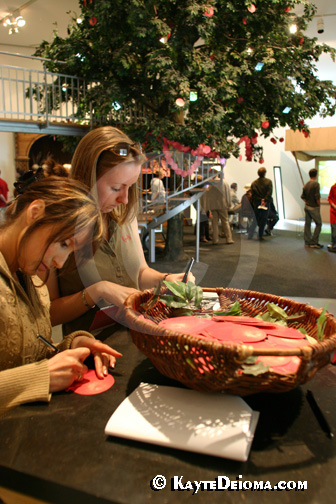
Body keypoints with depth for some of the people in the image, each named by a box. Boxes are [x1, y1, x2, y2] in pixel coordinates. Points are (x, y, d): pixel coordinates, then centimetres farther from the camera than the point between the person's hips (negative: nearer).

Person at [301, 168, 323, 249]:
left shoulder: (306, 185, 6)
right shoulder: (316, 184, -15)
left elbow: (303, 196, 11)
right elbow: (317, 197, -19)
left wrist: (307, 202, 16)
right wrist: (319, 205, -6)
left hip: (307, 206, 7)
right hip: (314, 207, -7)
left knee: (307, 224, 9)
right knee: (318, 224, 2)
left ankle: (307, 242, 14)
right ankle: (314, 242, 0)